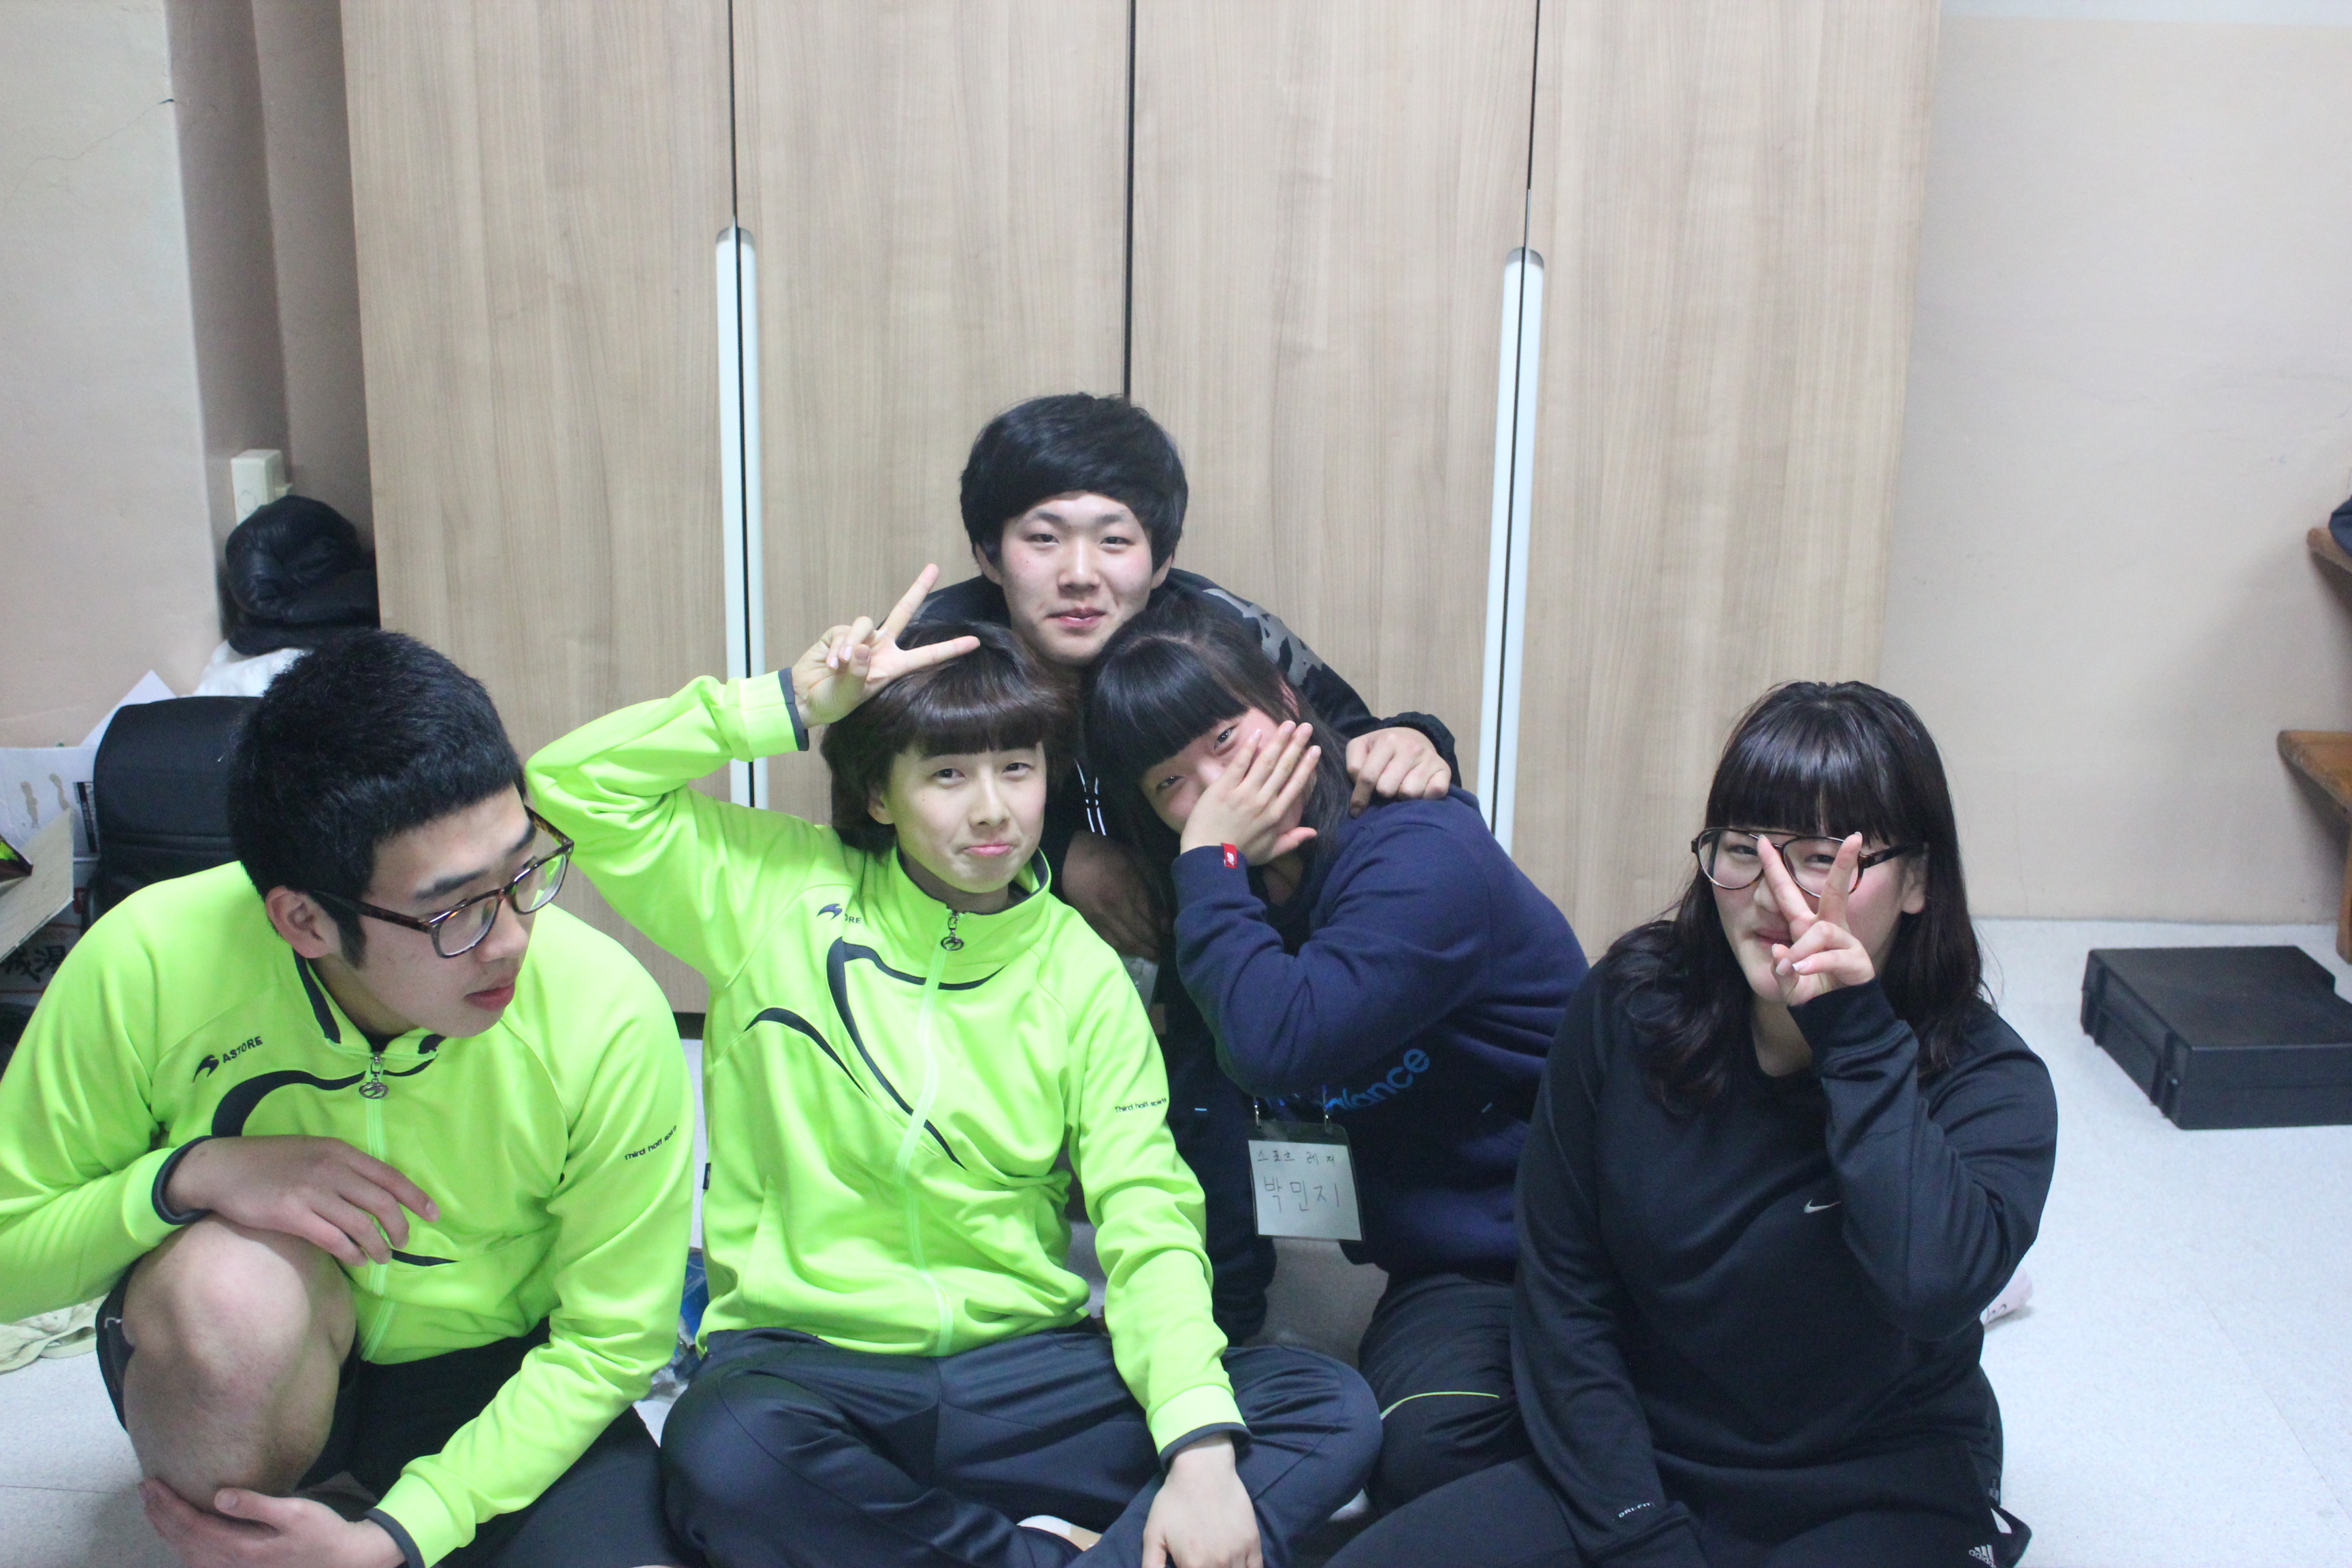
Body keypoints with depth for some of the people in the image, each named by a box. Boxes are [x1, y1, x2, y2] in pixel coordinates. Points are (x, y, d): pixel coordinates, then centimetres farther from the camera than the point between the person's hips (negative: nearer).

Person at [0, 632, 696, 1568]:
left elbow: (607, 1342, -12)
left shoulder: (608, 1019, -24)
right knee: (234, 1277, -35)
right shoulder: (146, 969, -23)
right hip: (235, 1369, 0)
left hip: (492, 1376, 0)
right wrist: (188, 1175, -31)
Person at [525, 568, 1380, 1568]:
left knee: (1332, 1412, -18)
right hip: (805, 1360, -1)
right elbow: (571, 783, -2)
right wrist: (790, 705, -7)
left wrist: (1202, 1446, -20)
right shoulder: (783, 890, 3)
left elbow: (1146, 1222, -4)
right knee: (724, 1454, -37)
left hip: (1023, 1369, 1)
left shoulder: (1080, 971, 4)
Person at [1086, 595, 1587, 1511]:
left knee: (1431, 1448, -29)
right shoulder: (1240, 895, 8)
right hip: (1447, 1269, 6)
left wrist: (1212, 859, -18)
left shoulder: (1422, 857, -16)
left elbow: (1278, 1047, -27)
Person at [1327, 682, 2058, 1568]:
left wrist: (1855, 1034, -27)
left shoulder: (1987, 1083, -10)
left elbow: (1935, 1289, -33)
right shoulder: (1629, 1007, -5)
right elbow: (1562, 1295, -2)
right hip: (1645, 1470, 3)